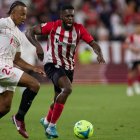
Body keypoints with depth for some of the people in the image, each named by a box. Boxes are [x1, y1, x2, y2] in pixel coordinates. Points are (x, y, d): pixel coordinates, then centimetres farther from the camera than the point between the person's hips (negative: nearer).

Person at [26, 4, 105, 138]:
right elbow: (29, 32, -10)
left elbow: (93, 43, -10)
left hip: (68, 68, 5)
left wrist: (99, 54, -32)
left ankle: (46, 121, 51)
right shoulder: (53, 26, -14)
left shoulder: (79, 29, -7)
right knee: (67, 89, -30)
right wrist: (38, 46, -28)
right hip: (52, 65, -5)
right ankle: (52, 126, -20)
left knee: (59, 99, 17)